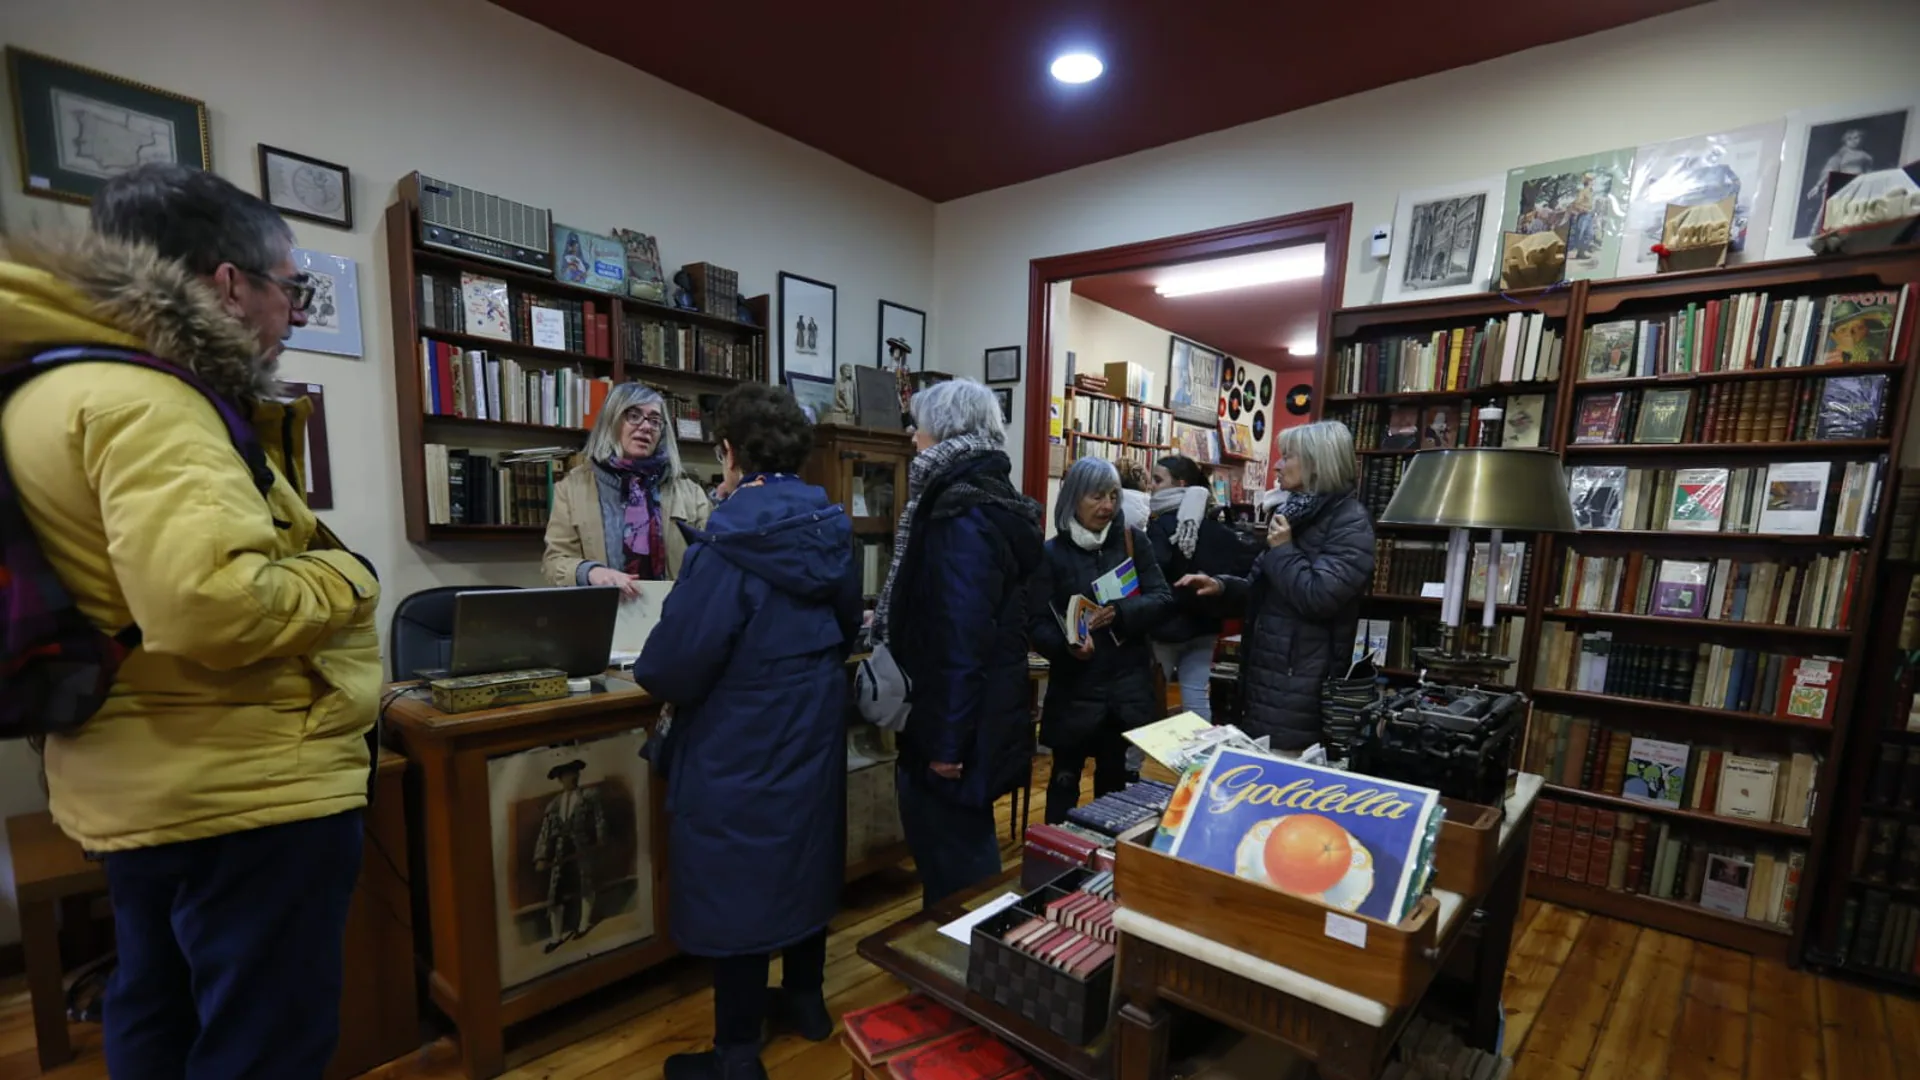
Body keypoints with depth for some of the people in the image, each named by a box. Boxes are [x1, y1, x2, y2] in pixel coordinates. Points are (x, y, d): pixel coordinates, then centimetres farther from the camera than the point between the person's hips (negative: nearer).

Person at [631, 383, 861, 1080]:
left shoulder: (728, 540, -22)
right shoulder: (831, 530, -1)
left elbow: (676, 662, -22)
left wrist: (653, 678, -1)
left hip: (741, 746, -7)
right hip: (815, 732, 7)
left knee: (733, 882, 8)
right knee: (807, 854, 22)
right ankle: (806, 1000, 41)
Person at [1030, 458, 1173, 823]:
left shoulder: (1133, 541, 2)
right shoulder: (1052, 553, -5)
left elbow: (1163, 599, -4)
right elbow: (1037, 622, -9)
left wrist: (1120, 613, -21)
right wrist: (1066, 645, -28)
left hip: (1128, 684, 2)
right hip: (1075, 687, -2)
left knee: (1113, 777, 17)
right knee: (1065, 779, 8)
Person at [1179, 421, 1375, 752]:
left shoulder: (1350, 522, -13)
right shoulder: (1297, 511, 14)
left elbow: (1318, 597, -25)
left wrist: (1282, 549, -15)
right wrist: (1221, 584, 2)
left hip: (1301, 678, -9)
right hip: (1266, 666, 9)